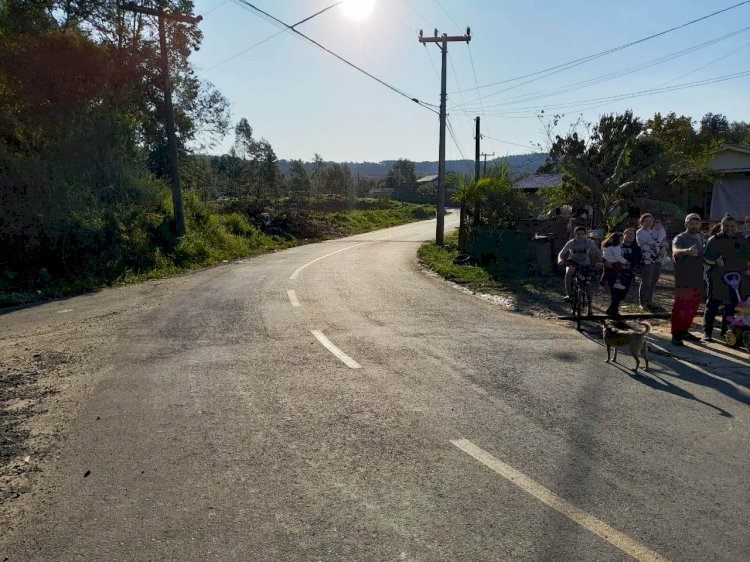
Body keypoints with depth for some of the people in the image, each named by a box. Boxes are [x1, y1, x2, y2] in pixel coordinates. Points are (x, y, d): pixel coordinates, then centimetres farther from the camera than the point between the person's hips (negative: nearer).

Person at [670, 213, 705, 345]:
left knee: (693, 307, 13)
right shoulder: (680, 238, -11)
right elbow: (675, 251, -34)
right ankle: (676, 334, -1)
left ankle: (684, 331, 24)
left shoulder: (700, 239, 14)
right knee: (680, 307, -7)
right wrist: (687, 251, -53)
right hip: (683, 280, -8)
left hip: (697, 280, 8)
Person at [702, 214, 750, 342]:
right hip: (717, 280, -4)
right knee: (712, 306, -3)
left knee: (731, 308, 10)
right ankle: (707, 332, 2)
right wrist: (714, 261, -18)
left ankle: (726, 332, 21)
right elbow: (705, 258, 0)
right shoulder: (713, 240, 2)